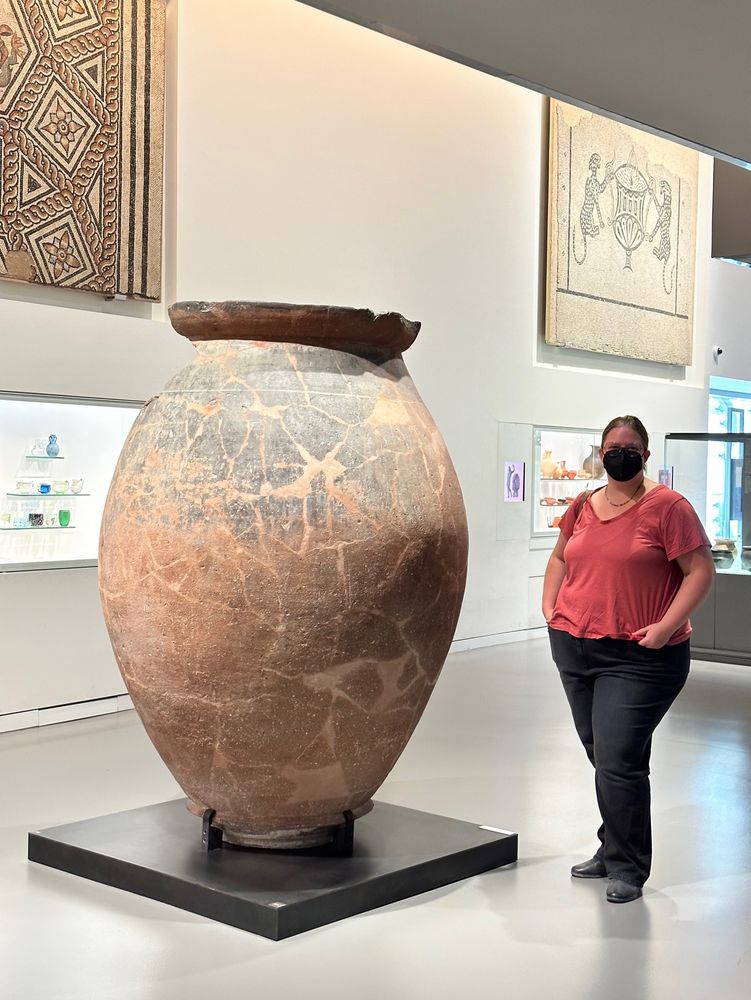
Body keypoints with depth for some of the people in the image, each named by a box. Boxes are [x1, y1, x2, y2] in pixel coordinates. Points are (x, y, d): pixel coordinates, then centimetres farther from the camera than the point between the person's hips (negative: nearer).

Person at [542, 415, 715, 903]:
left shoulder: (667, 506, -8)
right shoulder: (583, 507, 9)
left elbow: (701, 570, -11)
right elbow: (560, 557, 24)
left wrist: (666, 627, -18)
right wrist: (550, 607, 11)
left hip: (639, 658, -6)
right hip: (575, 649, 6)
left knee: (618, 762, -9)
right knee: (604, 758, 17)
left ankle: (627, 869, 8)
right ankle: (613, 852, 32)